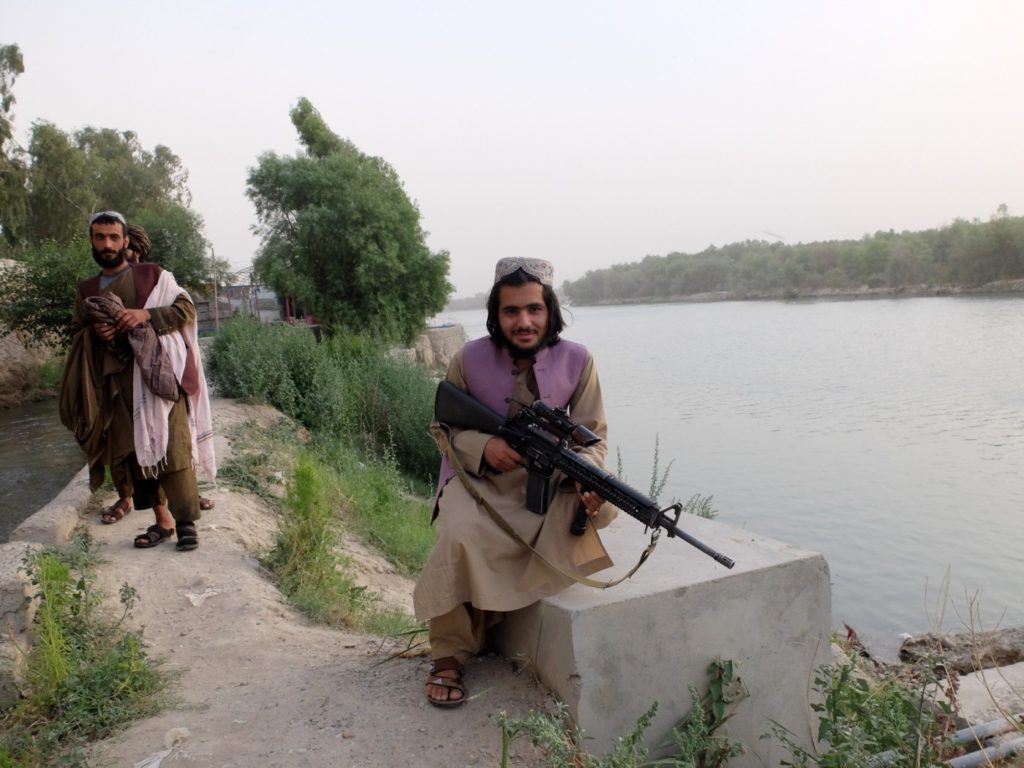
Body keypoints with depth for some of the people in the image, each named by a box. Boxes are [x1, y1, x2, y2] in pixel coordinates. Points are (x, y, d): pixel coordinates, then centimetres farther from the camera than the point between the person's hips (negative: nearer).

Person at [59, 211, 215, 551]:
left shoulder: (153, 275, 4)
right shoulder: (86, 289, 15)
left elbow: (186, 308, -1)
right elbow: (76, 334, 21)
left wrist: (147, 314, -16)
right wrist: (94, 333, -3)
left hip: (159, 373, -4)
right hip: (119, 381, 5)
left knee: (172, 446, -9)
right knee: (136, 451, 6)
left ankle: (186, 521, -3)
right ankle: (162, 520, 15)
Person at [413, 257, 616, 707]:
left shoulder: (576, 360, -9)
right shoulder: (470, 359, -12)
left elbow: (592, 432, -2)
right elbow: (442, 427, 1)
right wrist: (483, 446, -21)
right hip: (479, 478, -2)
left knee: (605, 505, -25)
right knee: (460, 538, -33)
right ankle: (448, 658, -7)